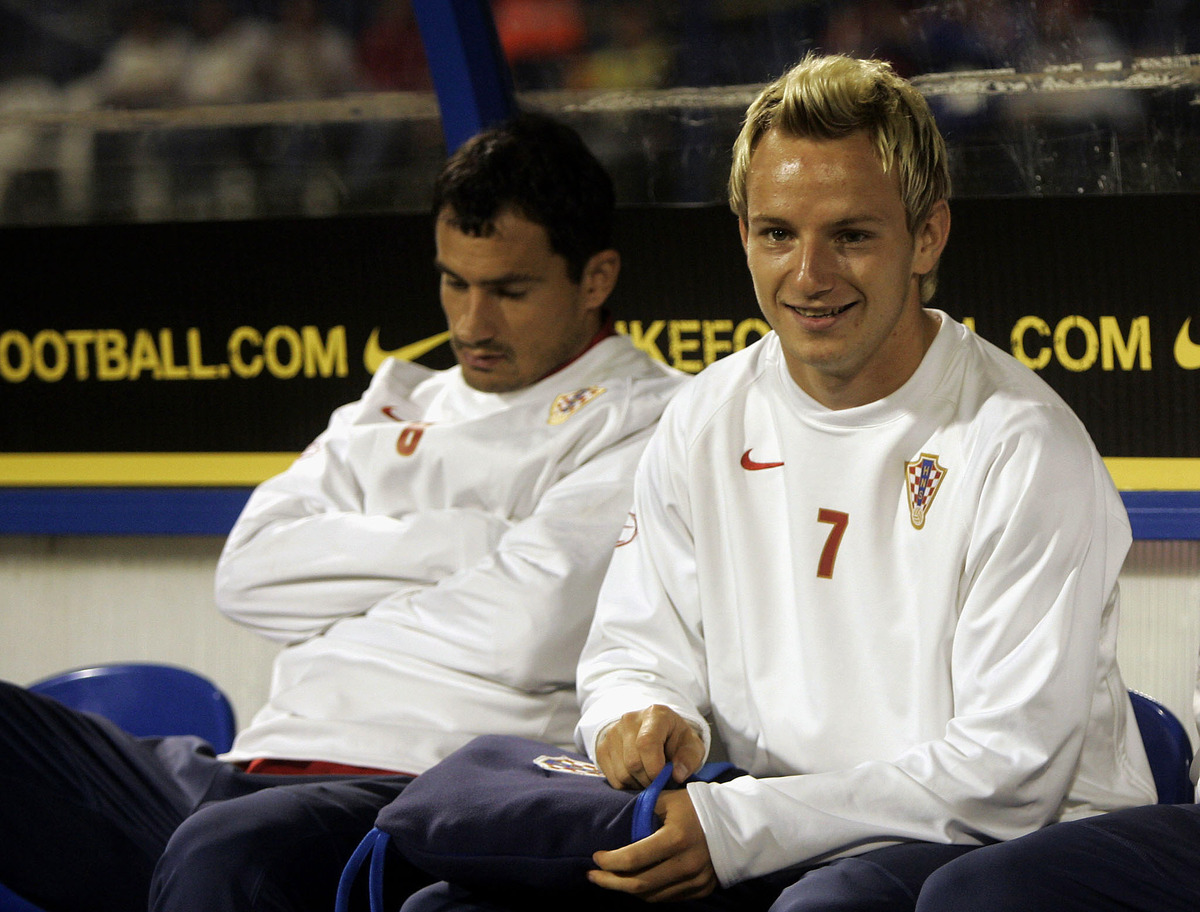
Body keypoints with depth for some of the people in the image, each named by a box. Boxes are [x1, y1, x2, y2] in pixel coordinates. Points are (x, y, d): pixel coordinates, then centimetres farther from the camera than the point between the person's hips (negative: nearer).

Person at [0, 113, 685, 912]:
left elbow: (525, 633, -9)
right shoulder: (402, 405, 28)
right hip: (265, 765, 7)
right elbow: (250, 574, 12)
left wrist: (350, 594, 7)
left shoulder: (642, 421, 7)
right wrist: (453, 543, 3)